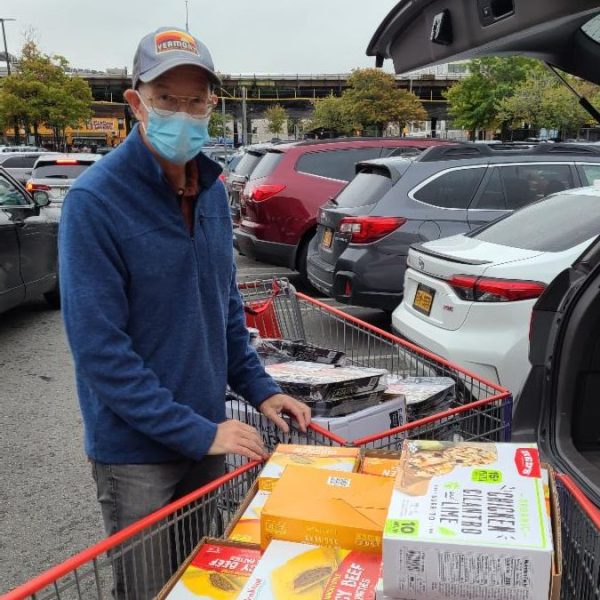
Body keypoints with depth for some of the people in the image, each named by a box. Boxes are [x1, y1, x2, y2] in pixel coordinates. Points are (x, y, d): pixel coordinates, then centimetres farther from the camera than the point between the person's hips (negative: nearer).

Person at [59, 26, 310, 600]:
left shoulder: (212, 188, 1)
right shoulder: (95, 200, -20)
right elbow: (99, 349, -22)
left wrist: (258, 388, 4)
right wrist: (196, 431, -21)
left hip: (206, 432, 6)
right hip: (136, 451, -5)